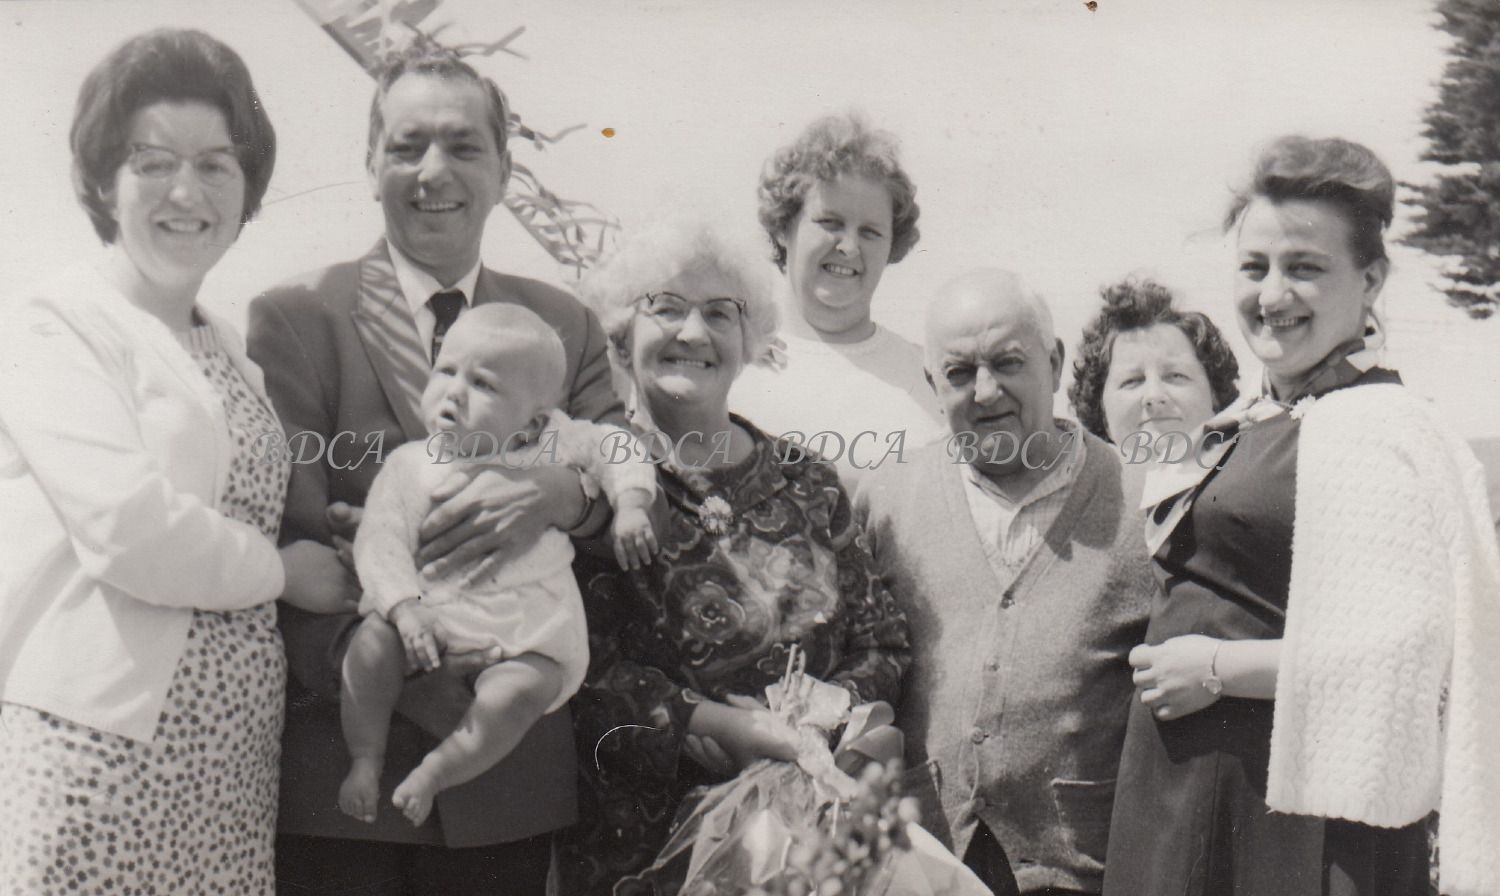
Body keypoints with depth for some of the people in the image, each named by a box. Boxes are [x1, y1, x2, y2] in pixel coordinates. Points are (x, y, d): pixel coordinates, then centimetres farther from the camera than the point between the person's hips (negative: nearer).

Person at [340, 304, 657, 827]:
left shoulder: (549, 444, 6)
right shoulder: (409, 464, 5)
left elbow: (613, 447, 16)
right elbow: (381, 543, -3)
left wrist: (630, 508, -1)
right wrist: (405, 609, -19)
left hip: (528, 627, -1)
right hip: (430, 610, 1)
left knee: (510, 696, -29)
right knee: (372, 644, -25)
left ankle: (433, 774, -7)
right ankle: (366, 757, -5)